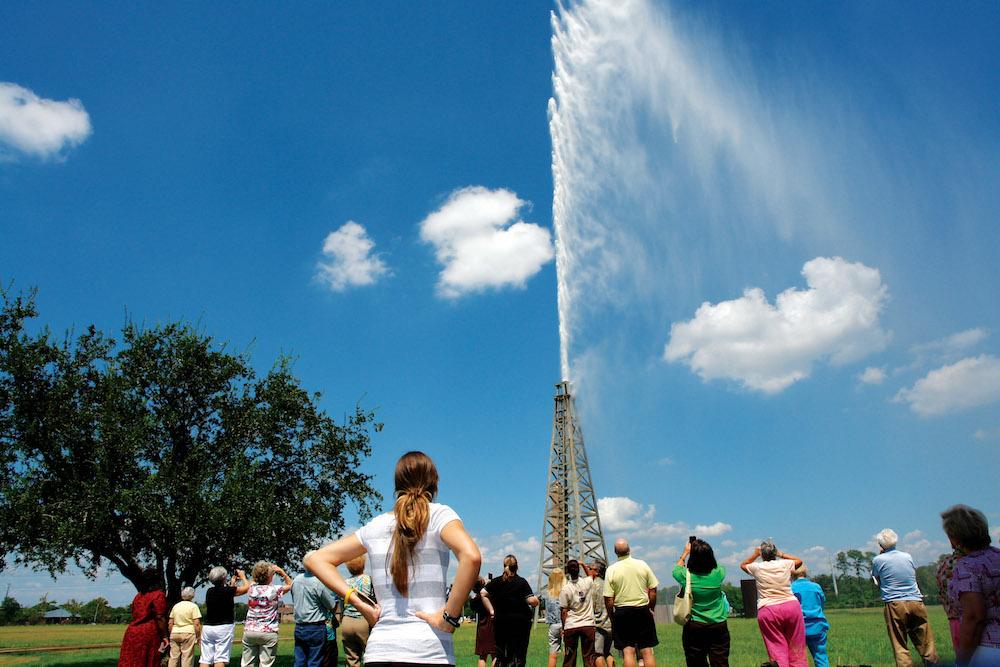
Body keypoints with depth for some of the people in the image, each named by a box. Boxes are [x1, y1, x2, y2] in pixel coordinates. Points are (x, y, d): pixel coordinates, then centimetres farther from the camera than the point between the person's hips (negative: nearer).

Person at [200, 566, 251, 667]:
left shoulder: (209, 591, 7)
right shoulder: (227, 590, -11)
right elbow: (247, 587, -5)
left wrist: (232, 584, 31)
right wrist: (243, 576, 12)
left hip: (207, 627, 6)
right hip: (223, 627, -6)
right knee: (220, 659, -5)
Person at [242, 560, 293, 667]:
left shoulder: (251, 588, 1)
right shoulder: (274, 590, -10)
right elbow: (290, 584, 6)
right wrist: (282, 572, 3)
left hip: (249, 630, 4)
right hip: (268, 632, -4)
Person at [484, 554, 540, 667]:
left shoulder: (496, 581, 3)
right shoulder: (521, 582, -8)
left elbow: (483, 594, -3)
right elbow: (532, 601, -16)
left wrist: (491, 610, 2)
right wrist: (536, 599, 6)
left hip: (500, 623, 3)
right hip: (520, 623, -3)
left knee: (501, 655, 14)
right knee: (518, 655, 3)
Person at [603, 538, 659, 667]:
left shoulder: (611, 570, -6)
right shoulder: (642, 564, -1)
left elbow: (608, 599, -7)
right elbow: (653, 591, 3)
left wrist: (612, 618, 6)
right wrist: (651, 609, 16)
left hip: (622, 612, -1)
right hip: (643, 610, 2)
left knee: (628, 652, 1)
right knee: (647, 652, 6)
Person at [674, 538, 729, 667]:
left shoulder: (687, 576, -12)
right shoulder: (718, 573, -10)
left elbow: (677, 569, 13)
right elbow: (713, 563, 16)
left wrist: (686, 552, 25)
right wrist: (705, 551, 26)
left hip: (694, 627, -1)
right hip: (719, 626, 2)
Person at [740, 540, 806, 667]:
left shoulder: (757, 567, 2)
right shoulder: (785, 564, 4)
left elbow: (743, 565, 25)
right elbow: (799, 561, 28)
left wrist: (755, 555, 28)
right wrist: (781, 554, 31)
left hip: (768, 611, -2)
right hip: (791, 606, 2)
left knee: (777, 650, -1)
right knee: (796, 649, 10)